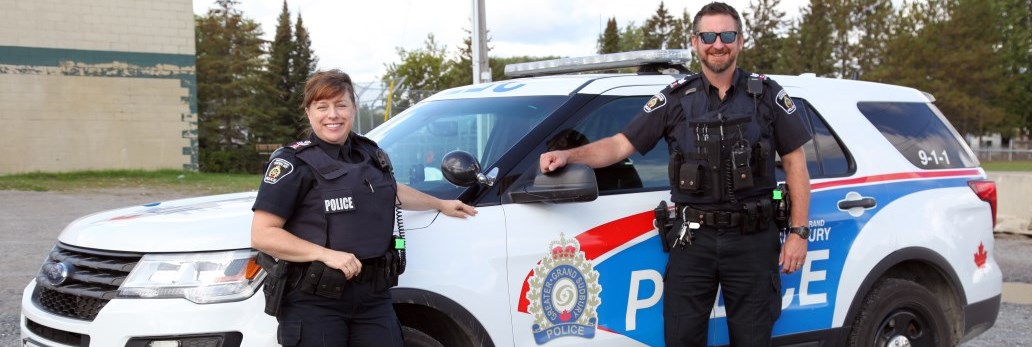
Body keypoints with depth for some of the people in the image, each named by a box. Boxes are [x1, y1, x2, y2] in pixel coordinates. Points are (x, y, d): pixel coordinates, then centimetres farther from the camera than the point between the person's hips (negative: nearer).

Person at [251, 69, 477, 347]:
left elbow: (392, 191, 35)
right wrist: (327, 254, -21)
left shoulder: (371, 154, 12)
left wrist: (441, 204, 42)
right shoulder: (295, 162, -8)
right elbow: (262, 235, -14)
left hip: (374, 298, 6)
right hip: (314, 302, -5)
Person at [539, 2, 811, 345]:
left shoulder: (766, 94, 3)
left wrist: (798, 232, -1)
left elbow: (795, 162, 5)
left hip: (752, 240, 0)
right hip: (693, 239, 1)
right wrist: (569, 155, -16)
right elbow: (621, 144, 1)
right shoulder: (676, 98, 4)